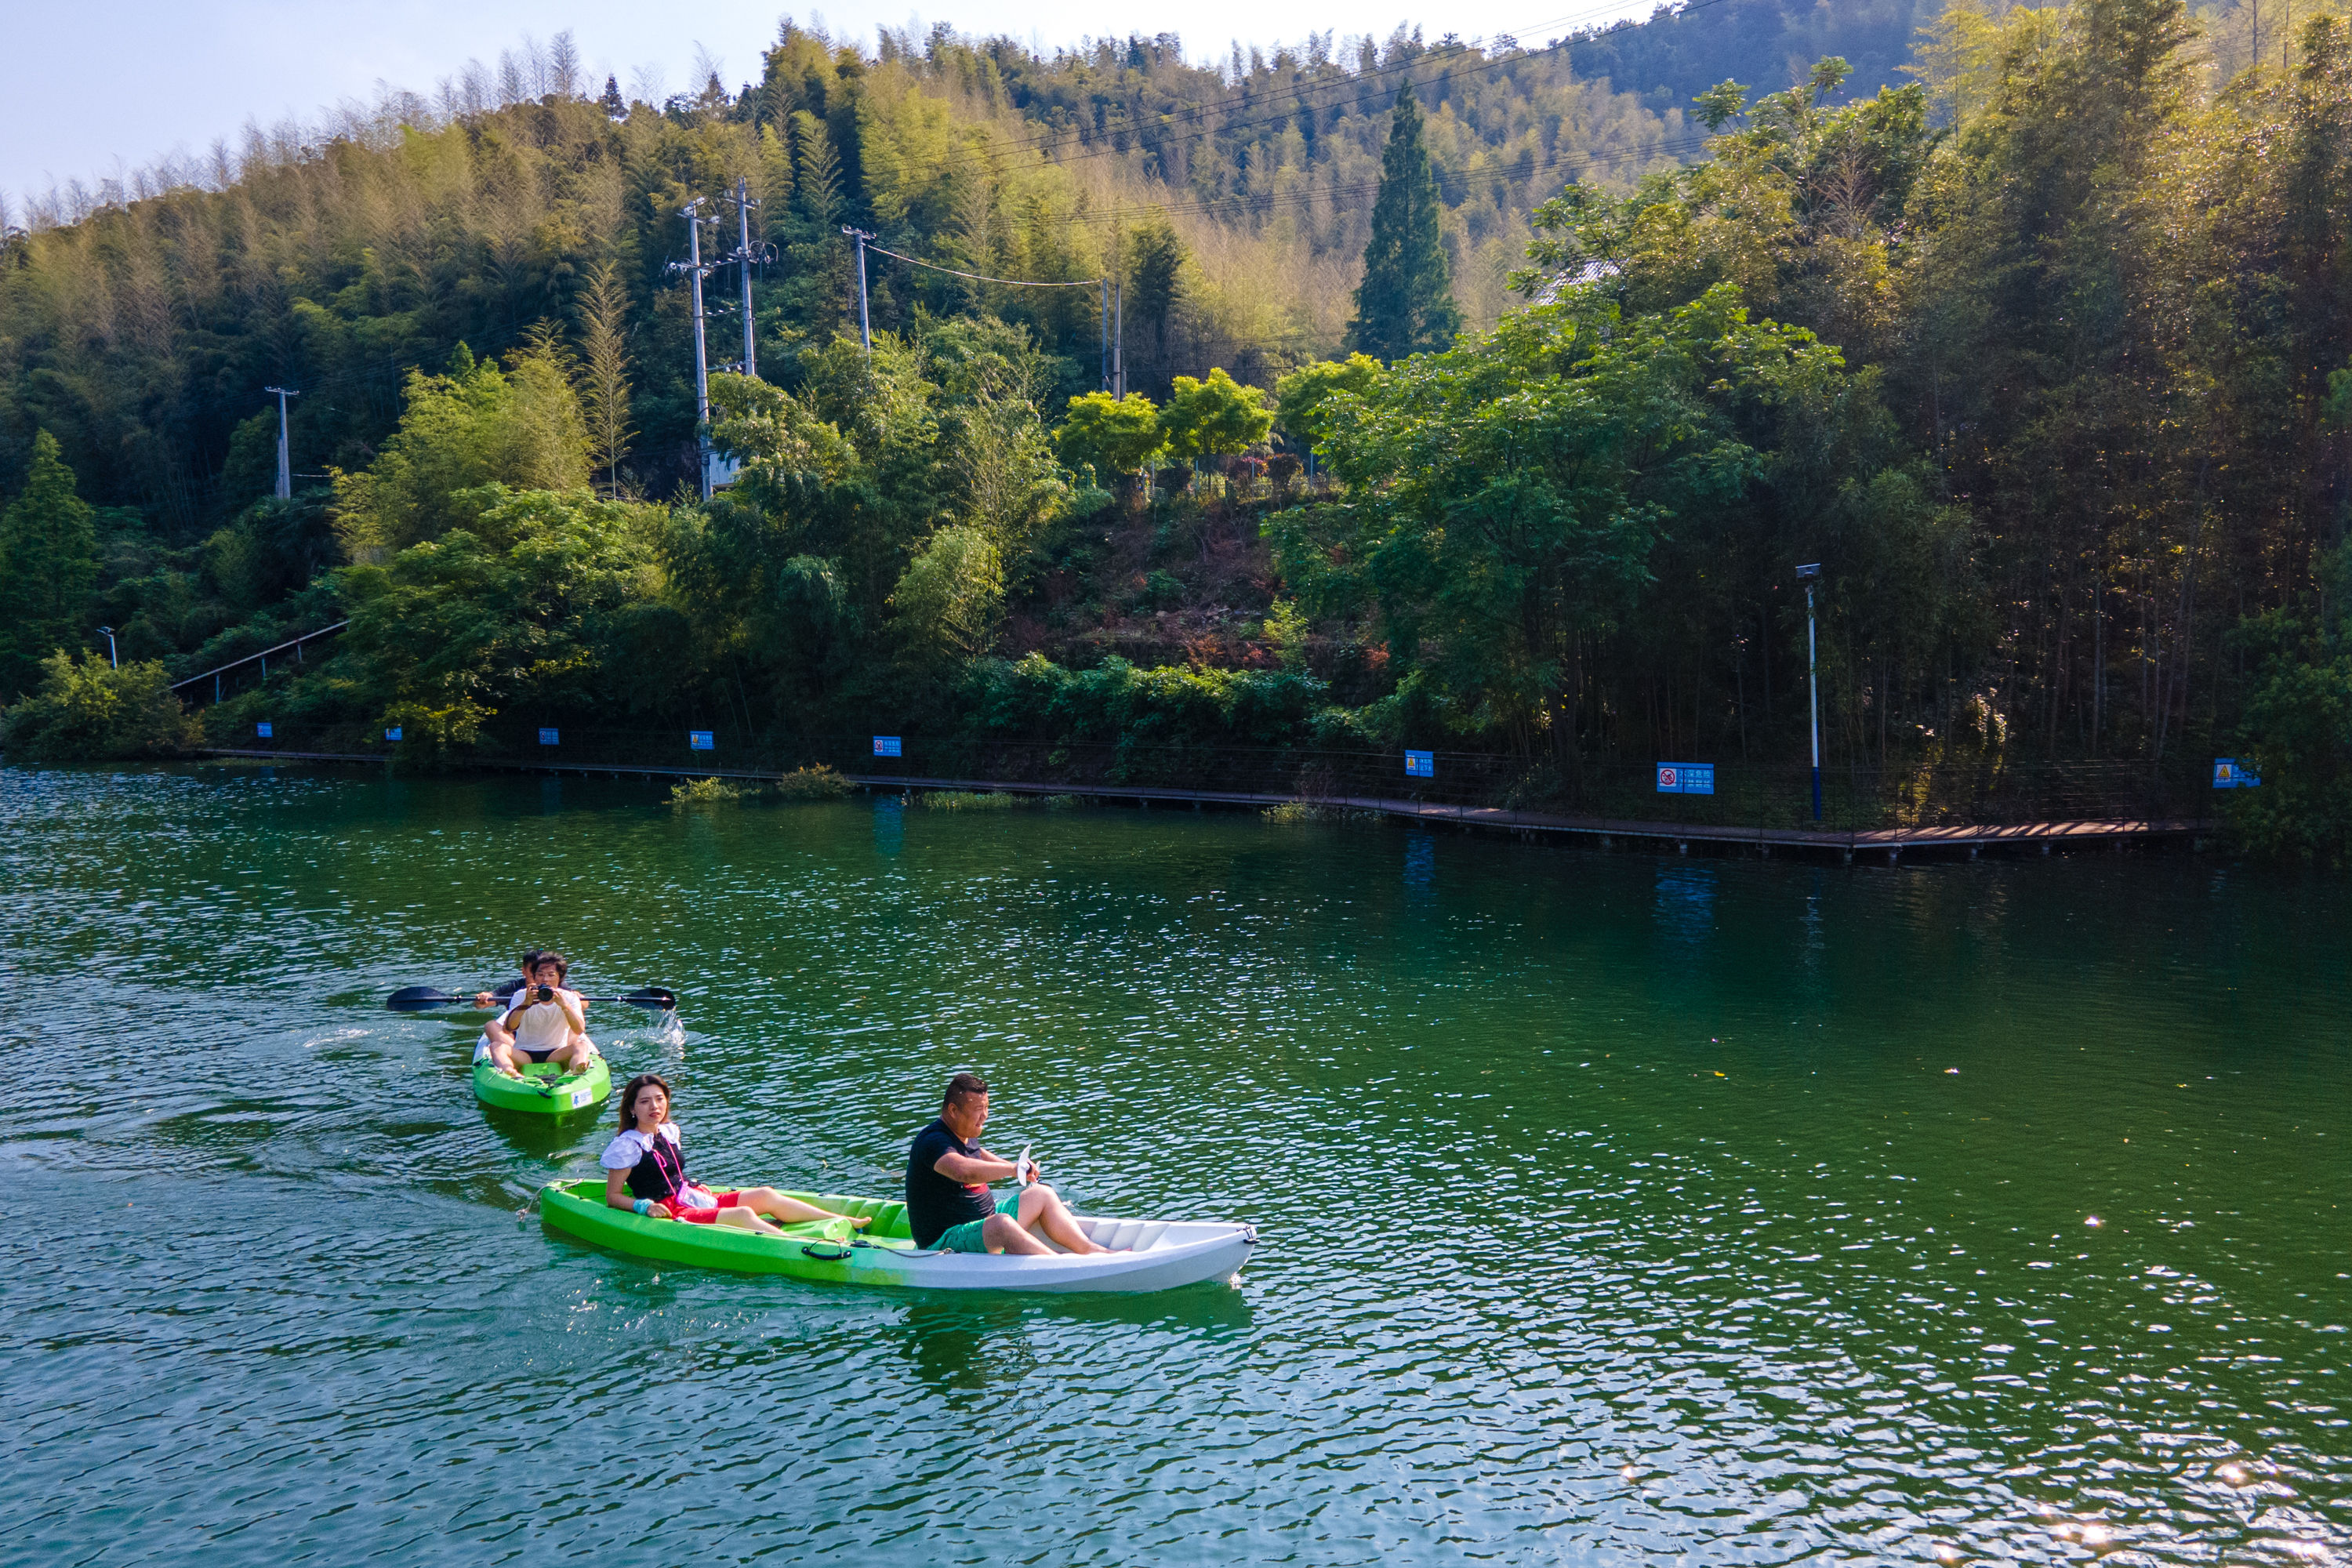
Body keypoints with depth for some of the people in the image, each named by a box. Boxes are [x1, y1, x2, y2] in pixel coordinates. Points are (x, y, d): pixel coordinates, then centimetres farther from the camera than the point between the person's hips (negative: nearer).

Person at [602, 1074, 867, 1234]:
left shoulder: (669, 1131, 15)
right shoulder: (627, 1145, -9)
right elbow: (613, 1196, -7)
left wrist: (695, 1186, 12)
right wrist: (644, 1207, -21)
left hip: (694, 1199, 8)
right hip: (672, 1213, -8)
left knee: (766, 1195, -5)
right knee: (743, 1215, -28)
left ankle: (845, 1222, -10)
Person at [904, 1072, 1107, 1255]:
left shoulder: (963, 1135, 11)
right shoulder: (932, 1141, -21)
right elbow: (963, 1170, -43)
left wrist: (1023, 1171, 27)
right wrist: (1013, 1169, -36)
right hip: (944, 1243, -11)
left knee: (1041, 1195, 8)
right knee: (1001, 1223, -37)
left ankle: (1090, 1249, -3)